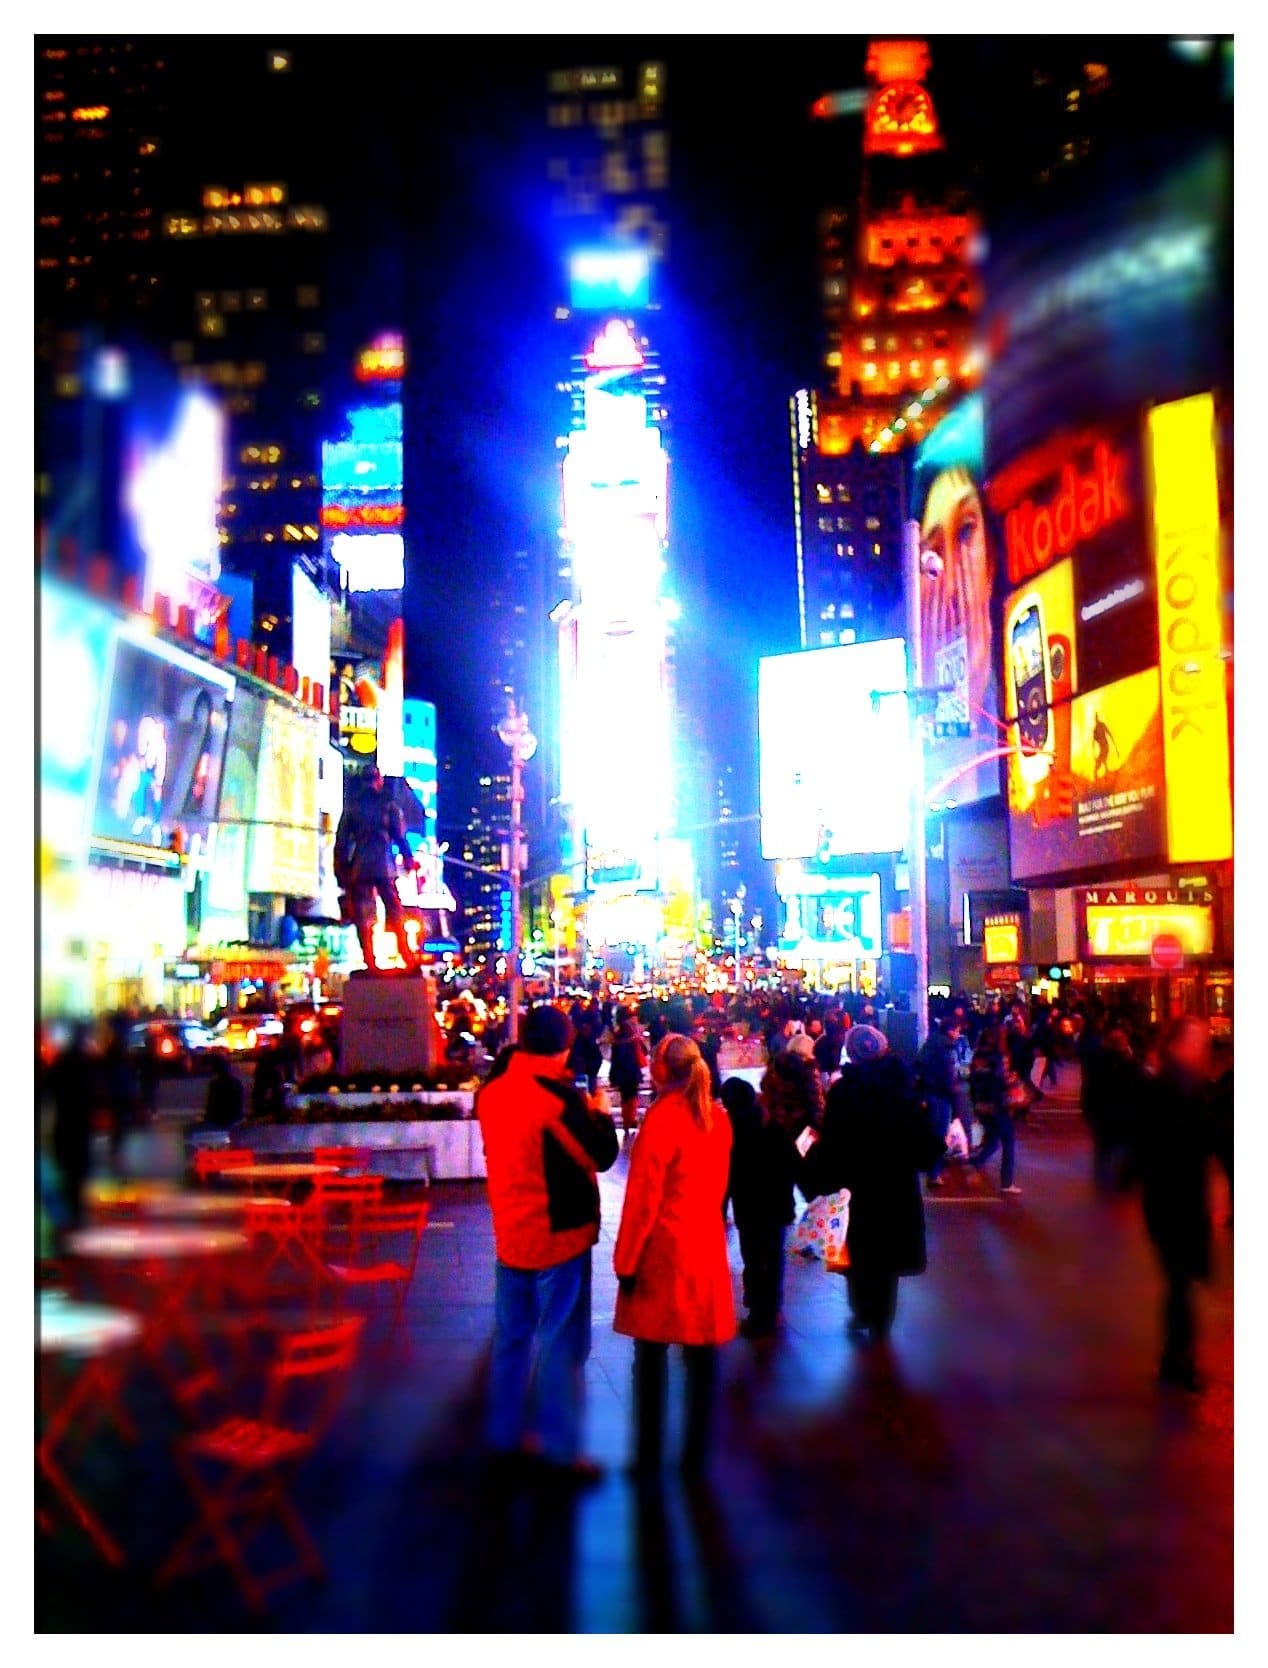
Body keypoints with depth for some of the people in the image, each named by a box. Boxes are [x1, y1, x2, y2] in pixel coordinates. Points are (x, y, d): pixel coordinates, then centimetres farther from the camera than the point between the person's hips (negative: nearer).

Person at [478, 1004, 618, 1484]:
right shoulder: (559, 1095, -20)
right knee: (561, 1345, 3)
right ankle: (559, 1451, 10)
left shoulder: (492, 1092, 1)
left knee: (512, 1337, 17)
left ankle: (505, 1435, 27)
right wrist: (598, 1113, 1)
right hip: (558, 1235, -7)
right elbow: (602, 1154, -15)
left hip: (510, 1234, 7)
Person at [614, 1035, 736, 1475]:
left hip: (663, 1250, -6)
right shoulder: (718, 1117, 3)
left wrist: (626, 1260, -9)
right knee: (702, 1354, 11)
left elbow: (643, 1196, -14)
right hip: (707, 1249, 6)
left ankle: (649, 1456, 12)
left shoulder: (662, 1118, -16)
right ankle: (696, 1455, 19)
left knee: (652, 1356, 5)